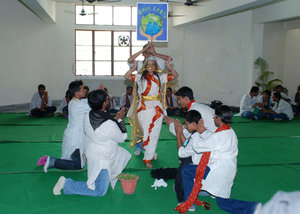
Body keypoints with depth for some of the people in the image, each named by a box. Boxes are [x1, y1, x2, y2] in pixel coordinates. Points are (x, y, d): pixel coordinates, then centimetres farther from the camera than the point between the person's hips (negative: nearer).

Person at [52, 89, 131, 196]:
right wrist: (120, 120, -2)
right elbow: (122, 138, -14)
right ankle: (66, 184, 0)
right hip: (101, 159, -9)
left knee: (124, 155, 24)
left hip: (91, 151, 9)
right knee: (100, 191, 2)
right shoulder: (110, 124, -32)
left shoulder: (87, 116, -11)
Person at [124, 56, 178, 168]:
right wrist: (134, 67, -11)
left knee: (154, 133, -2)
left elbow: (175, 75, 13)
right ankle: (151, 153, 15)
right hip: (144, 108, -1)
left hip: (157, 108, 1)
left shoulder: (160, 77, 12)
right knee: (146, 132, -2)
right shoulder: (140, 77, 7)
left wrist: (168, 67, -1)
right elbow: (126, 76, -3)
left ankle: (148, 159, 7)